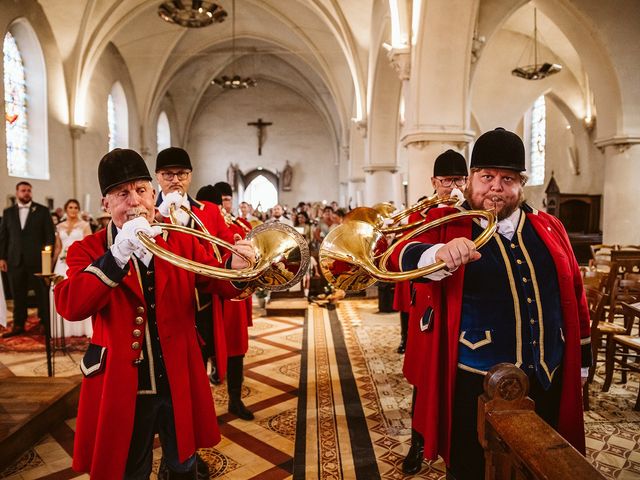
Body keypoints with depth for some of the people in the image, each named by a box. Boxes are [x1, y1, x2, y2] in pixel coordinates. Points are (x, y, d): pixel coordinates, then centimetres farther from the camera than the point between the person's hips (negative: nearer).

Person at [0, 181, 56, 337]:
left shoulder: (42, 210, 3)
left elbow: (50, 234, 0)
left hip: (37, 259, -3)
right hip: (15, 260, 3)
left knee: (42, 293, 2)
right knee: (17, 295, 9)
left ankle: (45, 324, 11)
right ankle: (18, 325, 18)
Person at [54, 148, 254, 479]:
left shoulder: (182, 240, 1)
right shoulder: (87, 250, -6)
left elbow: (217, 282, -4)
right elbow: (69, 307, -21)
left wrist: (235, 266, -28)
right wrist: (119, 254, -33)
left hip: (179, 384, 2)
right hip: (122, 388, -2)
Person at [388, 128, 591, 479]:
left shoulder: (549, 228, 7)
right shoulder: (446, 224, -3)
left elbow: (574, 294, 13)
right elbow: (404, 254, -21)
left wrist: (581, 363, 16)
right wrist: (441, 253, -42)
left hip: (548, 381, 4)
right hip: (475, 384, -3)